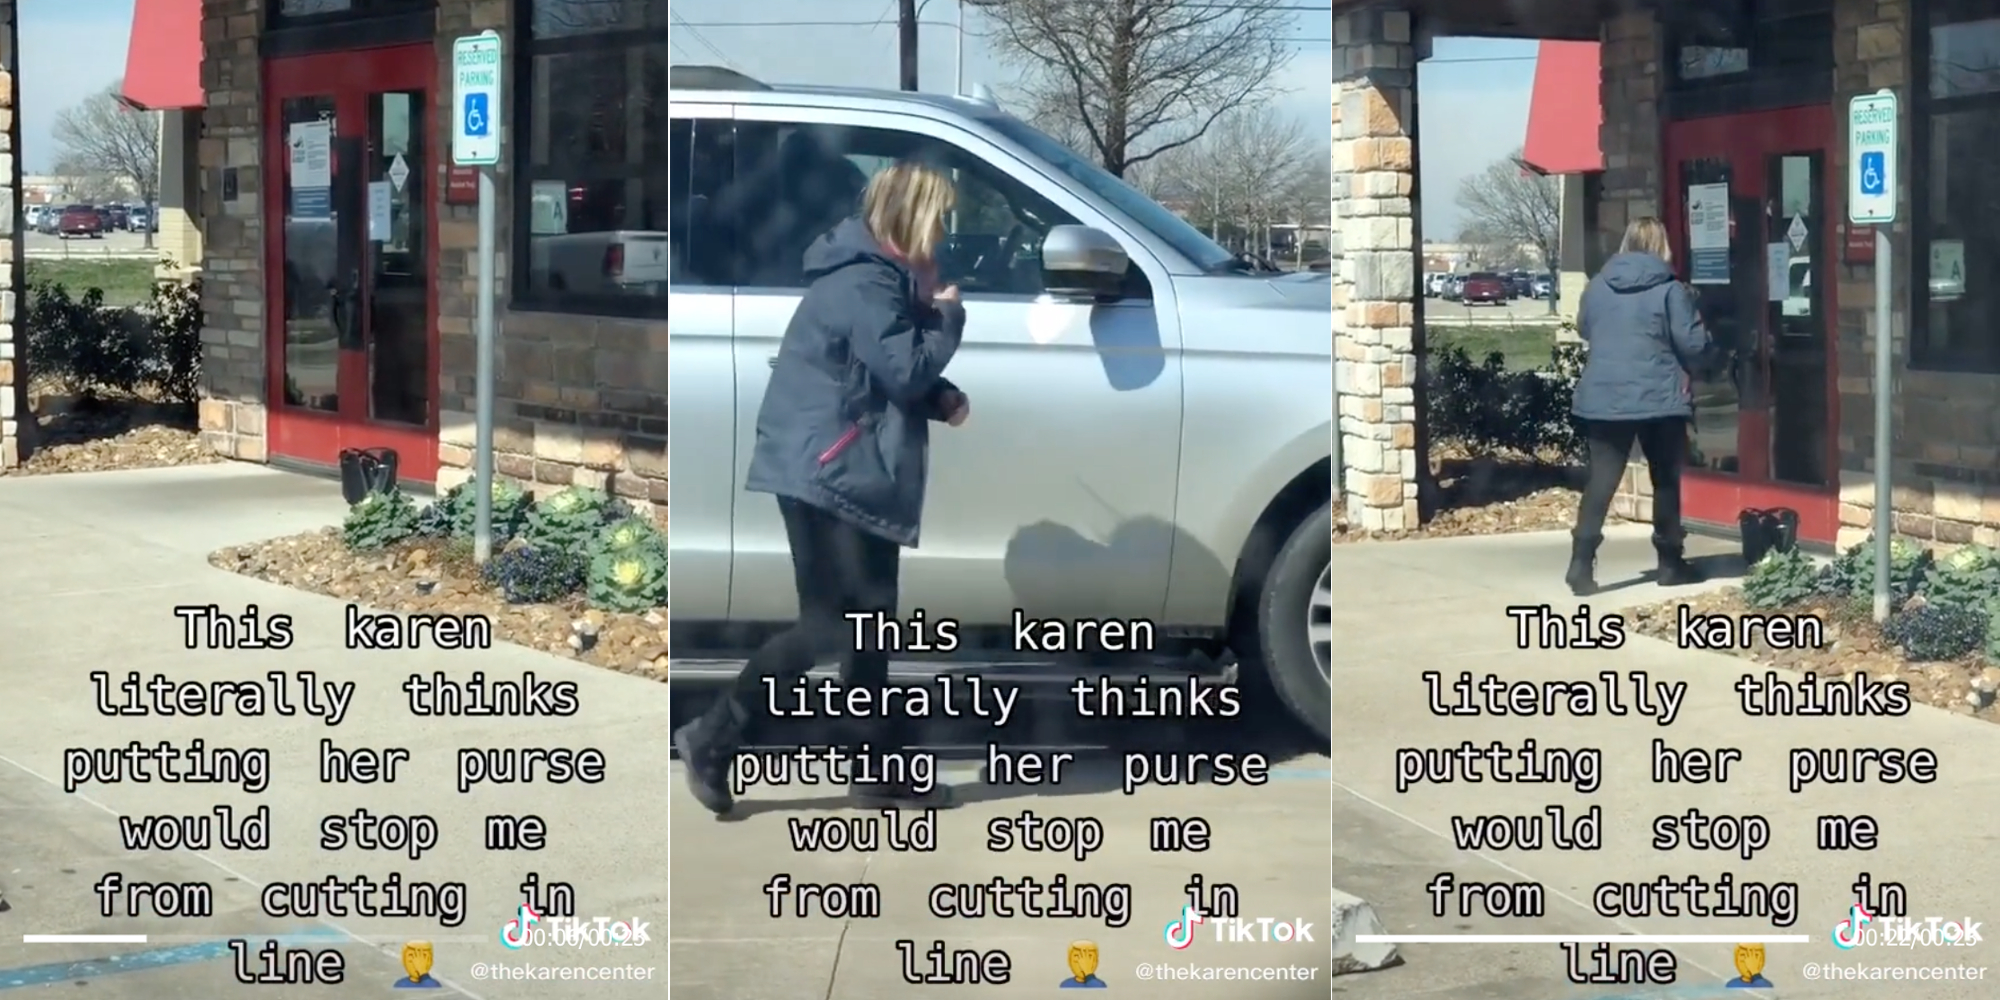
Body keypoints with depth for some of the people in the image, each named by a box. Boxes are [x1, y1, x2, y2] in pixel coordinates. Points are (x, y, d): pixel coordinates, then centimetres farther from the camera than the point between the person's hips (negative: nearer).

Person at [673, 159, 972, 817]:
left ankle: (879, 771, 16)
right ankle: (713, 738, -3)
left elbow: (897, 372, 21)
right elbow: (906, 371, -20)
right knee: (832, 624, -10)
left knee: (866, 621, 11)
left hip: (851, 474, 11)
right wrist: (948, 314, -5)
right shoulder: (864, 283, -17)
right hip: (824, 473, -11)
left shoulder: (880, 276, 16)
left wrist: (943, 398, 3)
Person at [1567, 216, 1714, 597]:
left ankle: (1581, 562, -10)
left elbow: (1584, 329, 20)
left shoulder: (1598, 286, 5)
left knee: (1601, 479, 2)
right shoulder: (1670, 290, -9)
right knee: (1666, 479, 12)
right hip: (1659, 398, -3)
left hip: (1602, 398, 3)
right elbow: (1693, 344, -8)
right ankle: (1670, 562, 18)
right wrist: (1695, 368, 13)